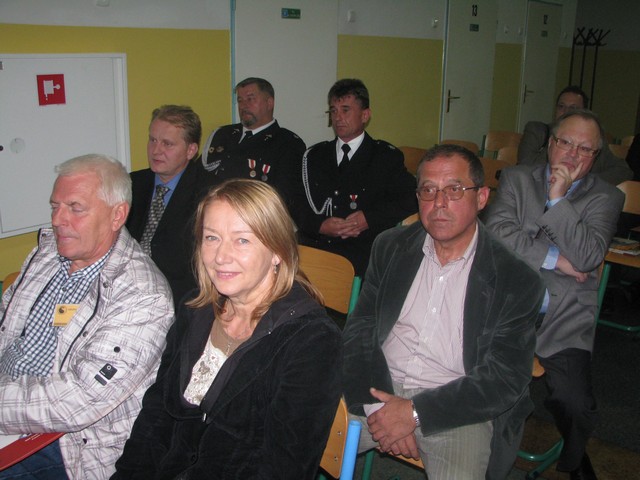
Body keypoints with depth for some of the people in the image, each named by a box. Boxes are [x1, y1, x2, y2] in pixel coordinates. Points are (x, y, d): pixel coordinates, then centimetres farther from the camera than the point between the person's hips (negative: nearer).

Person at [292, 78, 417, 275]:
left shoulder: (387, 156, 11)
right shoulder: (314, 156, 21)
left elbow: (409, 201, 2)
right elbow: (297, 203, 13)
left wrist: (370, 219, -11)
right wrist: (319, 224, -7)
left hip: (363, 250, -2)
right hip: (312, 246, 2)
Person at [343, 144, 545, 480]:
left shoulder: (516, 281, -4)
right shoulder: (391, 247, 7)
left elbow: (505, 377, -9)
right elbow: (359, 330, 3)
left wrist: (414, 412, -16)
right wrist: (376, 402, -13)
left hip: (459, 408, -2)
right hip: (380, 392, 3)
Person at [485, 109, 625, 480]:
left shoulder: (606, 197, 9)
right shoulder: (516, 179, 13)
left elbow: (588, 259, -7)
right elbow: (497, 232, -3)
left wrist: (559, 199, -11)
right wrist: (554, 259, -6)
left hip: (565, 317, 0)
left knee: (575, 405, -19)